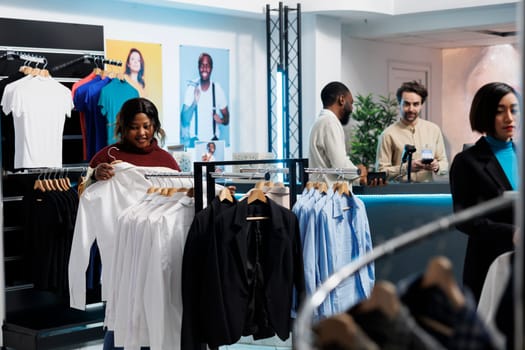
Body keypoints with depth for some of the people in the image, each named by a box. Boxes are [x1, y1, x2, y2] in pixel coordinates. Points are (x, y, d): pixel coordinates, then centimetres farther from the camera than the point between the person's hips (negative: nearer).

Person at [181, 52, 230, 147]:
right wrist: (194, 102, -22)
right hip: (196, 140, -1)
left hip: (213, 139, 1)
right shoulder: (192, 88, -4)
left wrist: (222, 120, -14)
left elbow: (227, 118, 8)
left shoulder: (217, 89, -1)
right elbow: (185, 119, -8)